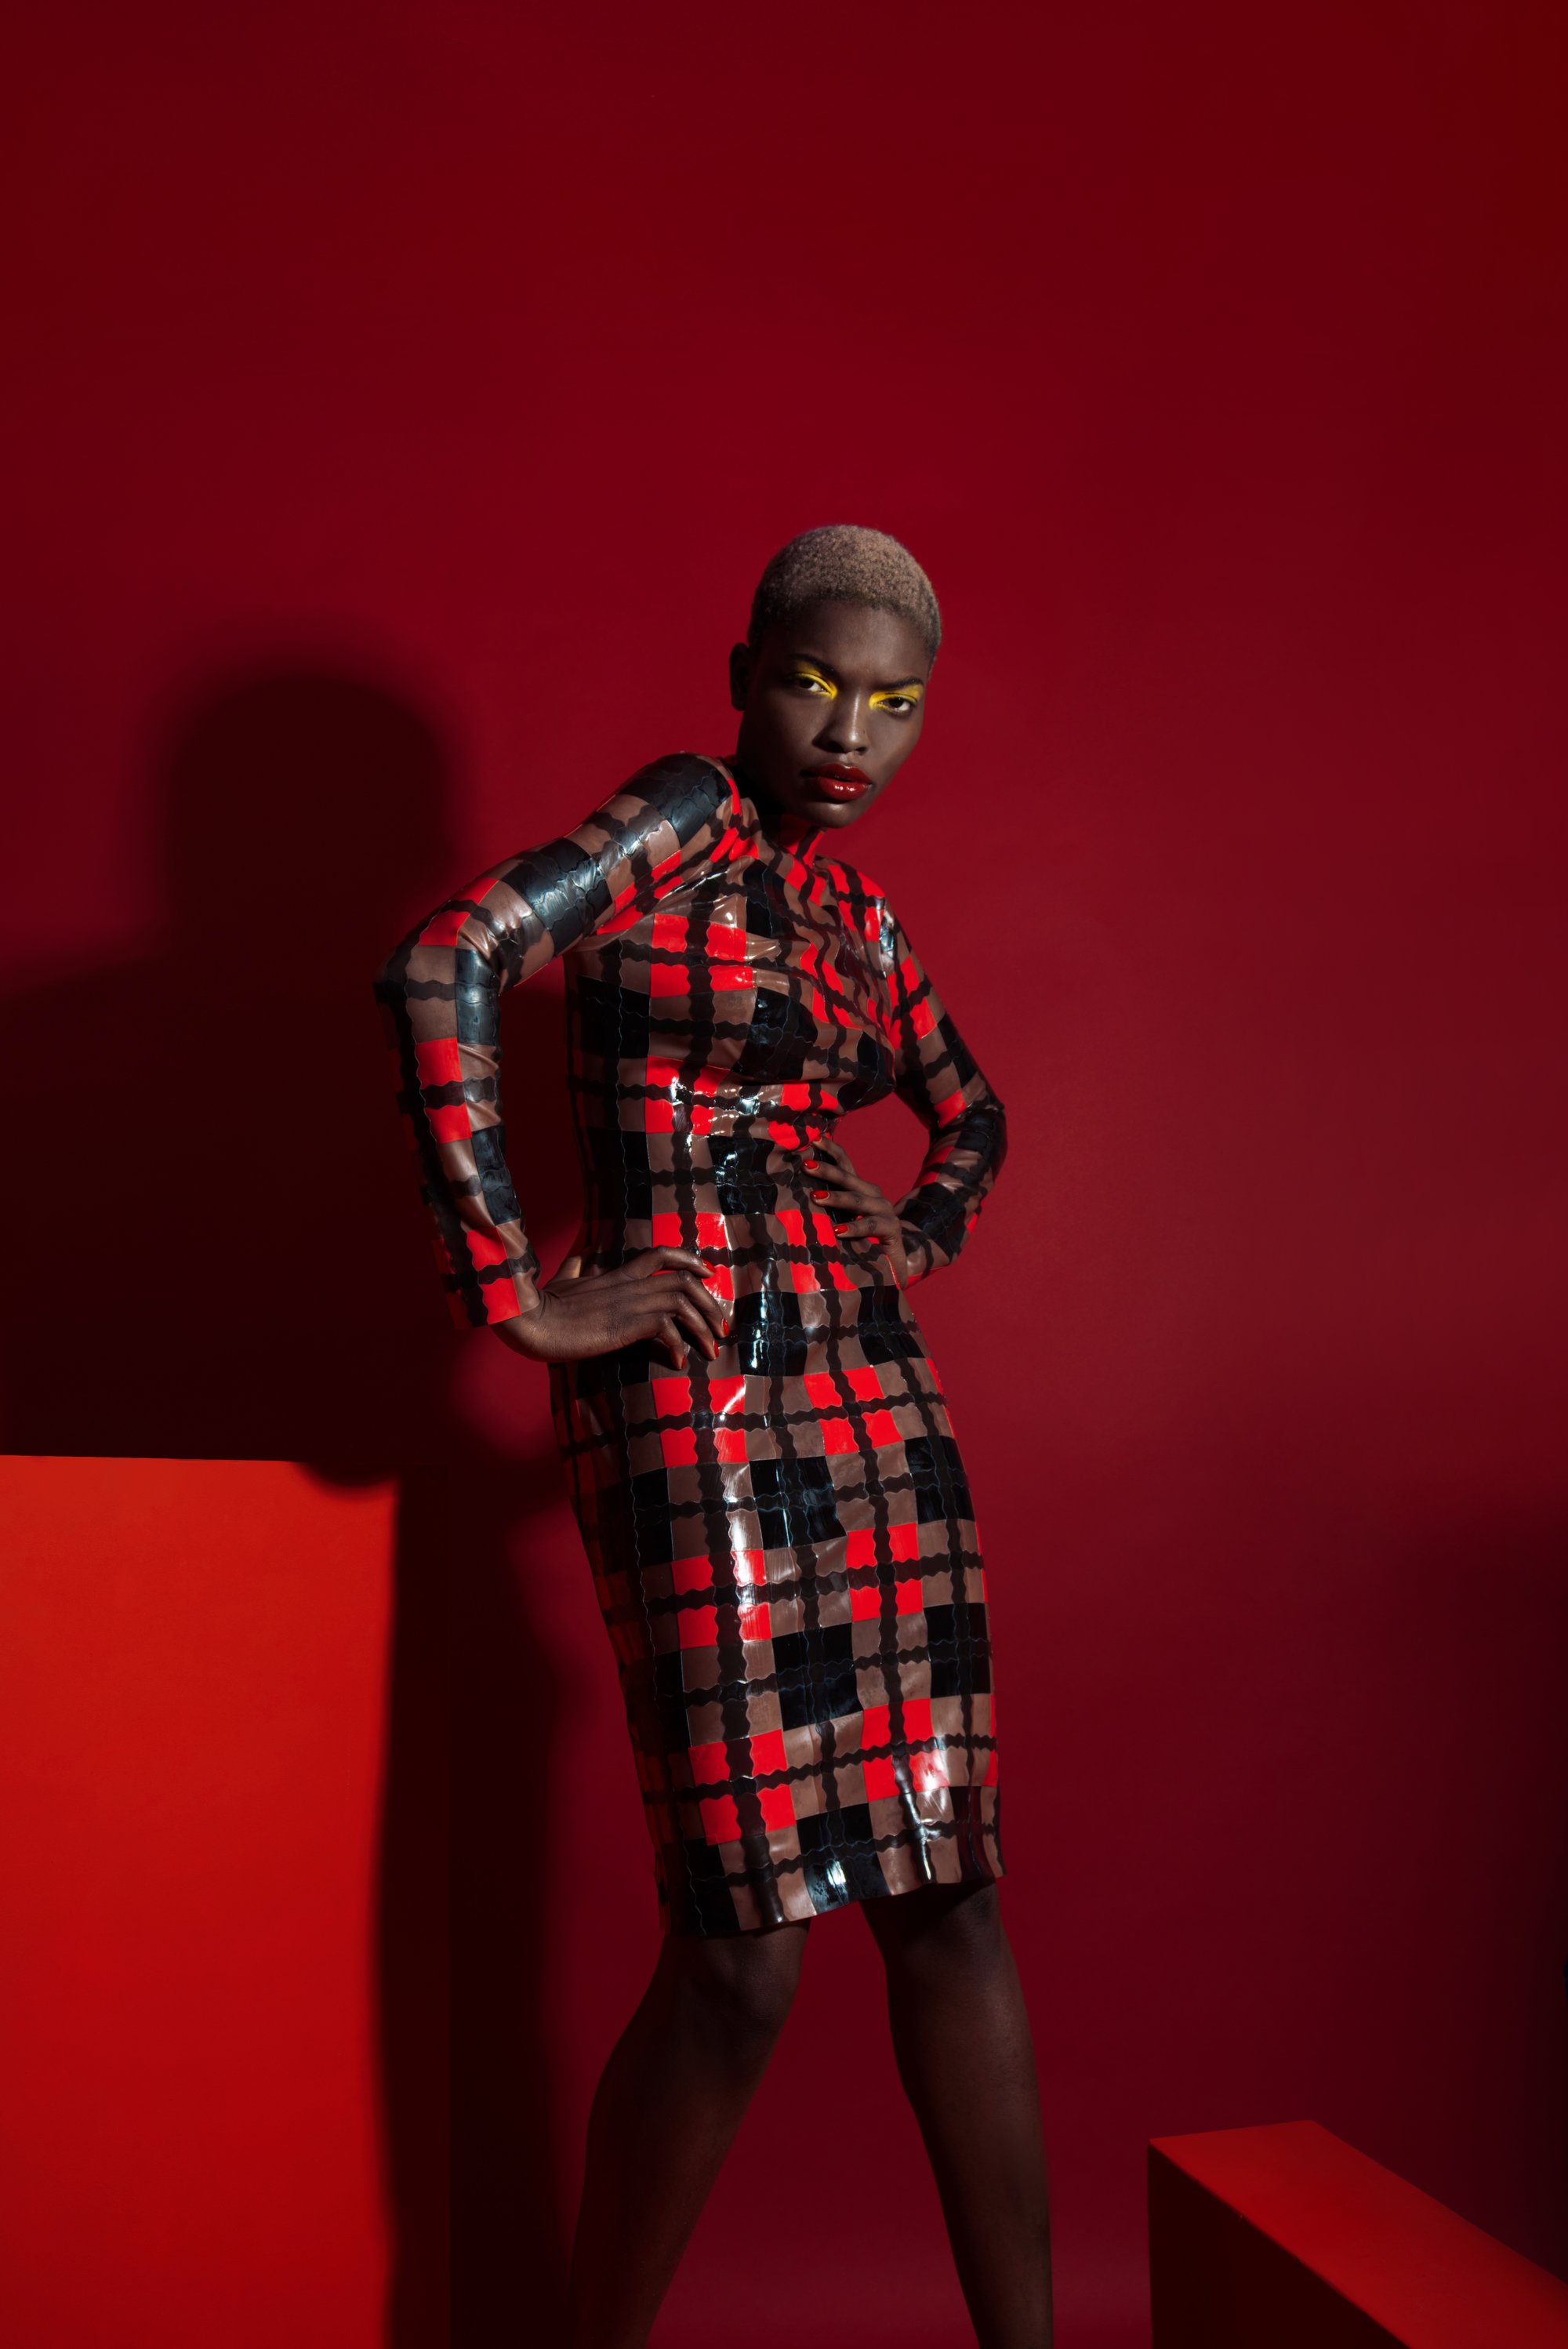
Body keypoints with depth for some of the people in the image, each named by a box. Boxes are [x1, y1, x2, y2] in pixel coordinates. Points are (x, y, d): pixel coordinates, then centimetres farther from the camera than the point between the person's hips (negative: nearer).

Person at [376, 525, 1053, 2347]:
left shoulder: (847, 901, 18)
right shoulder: (681, 818, -3)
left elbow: (970, 1109, 33)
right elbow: (441, 967, -20)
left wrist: (919, 1246, 13)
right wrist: (520, 1296, -20)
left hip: (871, 1395, 7)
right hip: (697, 1401, -7)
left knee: (950, 1905, 7)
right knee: (744, 1952, -5)